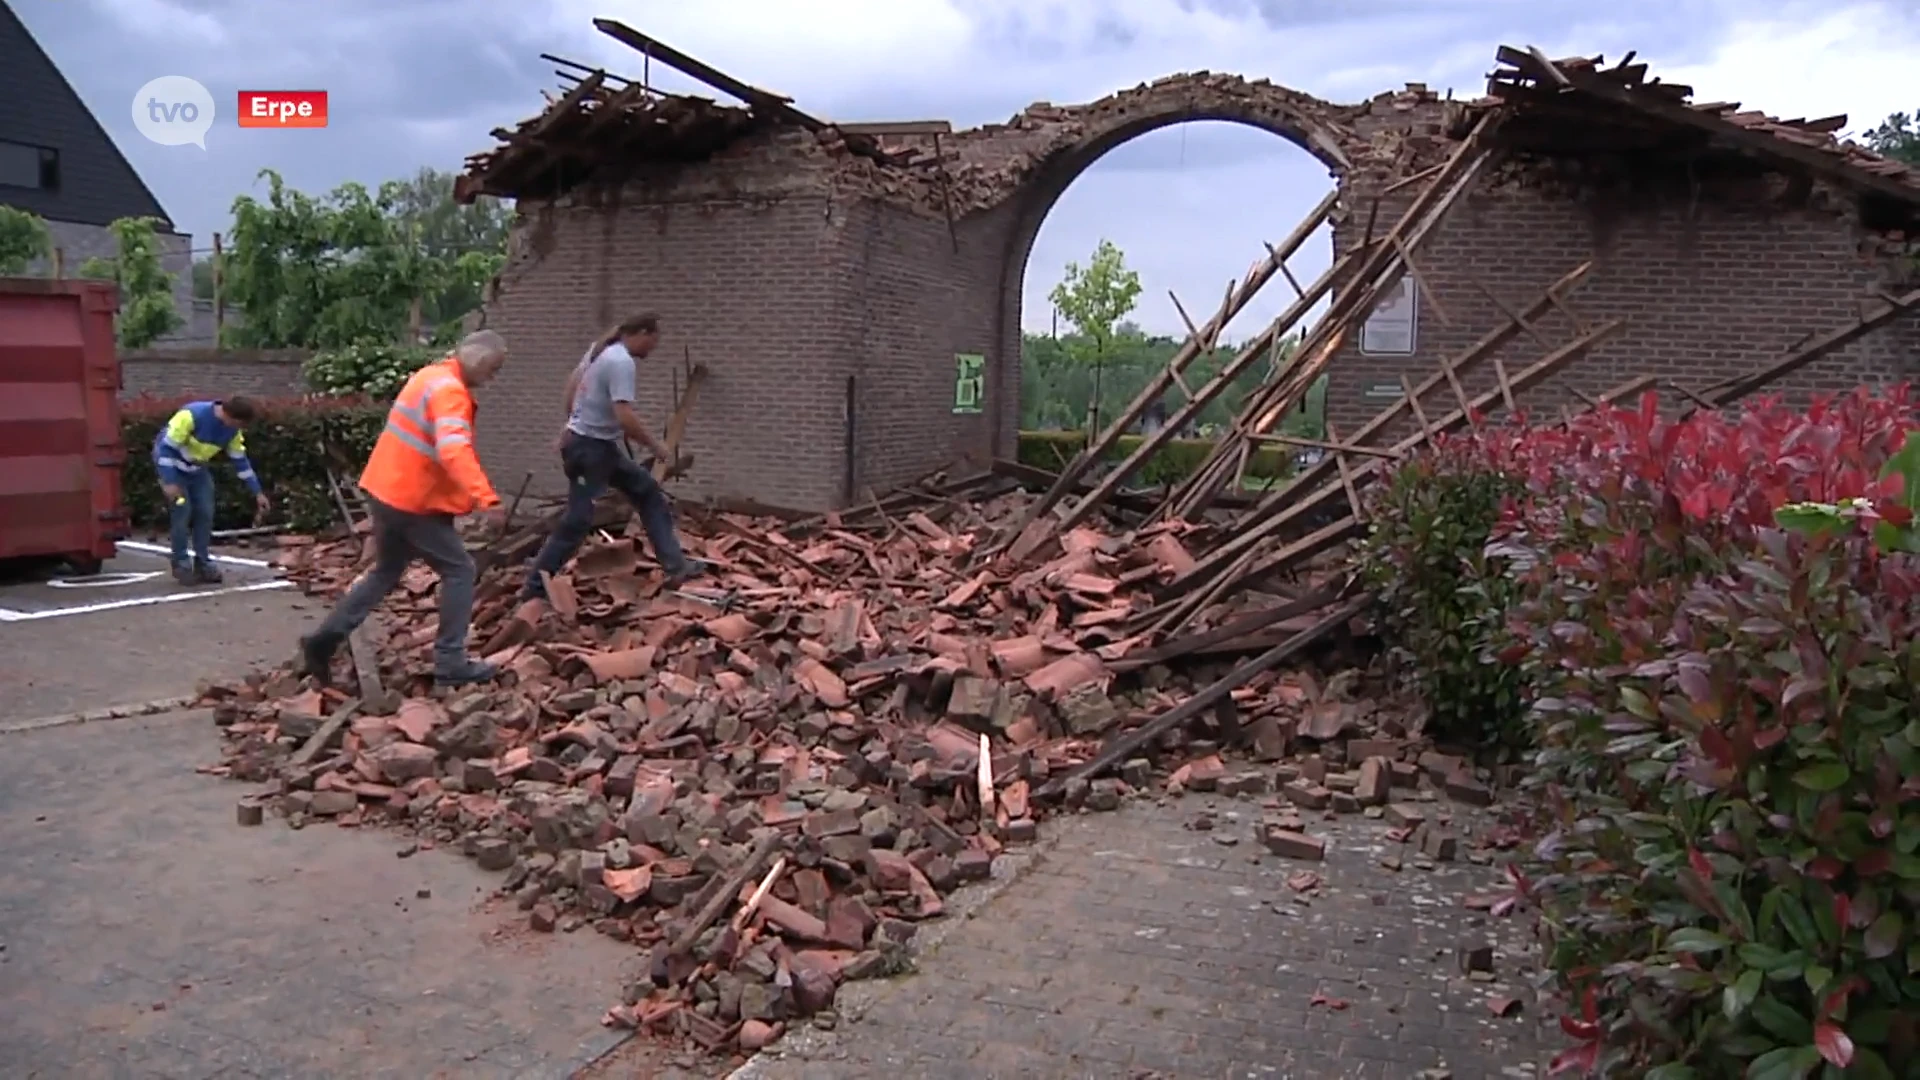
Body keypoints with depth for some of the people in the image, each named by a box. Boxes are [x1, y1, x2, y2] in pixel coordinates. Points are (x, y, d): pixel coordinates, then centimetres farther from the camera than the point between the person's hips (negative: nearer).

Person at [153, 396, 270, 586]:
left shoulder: (233, 430, -13)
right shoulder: (191, 415, -33)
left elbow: (240, 461, -1)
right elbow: (166, 447, -29)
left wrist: (257, 492, -1)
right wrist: (169, 482, -31)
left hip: (197, 469, 6)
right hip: (171, 463, -6)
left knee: (205, 512, -1)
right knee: (182, 511, -12)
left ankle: (203, 563, 9)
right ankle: (181, 565, 0)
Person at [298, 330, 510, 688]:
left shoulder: (432, 375, 12)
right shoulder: (450, 391, -20)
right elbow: (453, 451, -36)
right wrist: (485, 497, -46)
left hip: (388, 490, 10)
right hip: (413, 500, -10)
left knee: (386, 572, 21)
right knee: (459, 570, -1)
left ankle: (324, 640, 21)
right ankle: (450, 662, 0)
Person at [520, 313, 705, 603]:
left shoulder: (601, 348, 8)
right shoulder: (622, 362, -22)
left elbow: (573, 381, 20)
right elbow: (625, 417, -29)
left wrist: (571, 423, 29)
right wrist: (656, 447, -17)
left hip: (601, 445, 11)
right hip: (590, 448, -11)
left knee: (648, 491, 14)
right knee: (577, 520, -4)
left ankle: (675, 565, 16)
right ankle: (535, 586, 6)